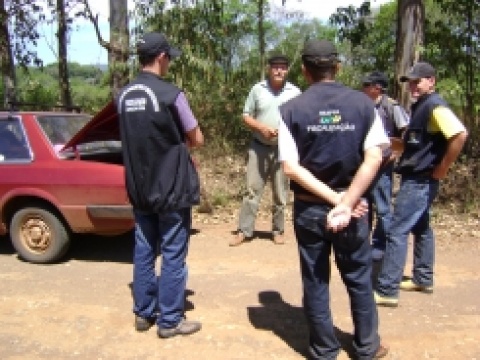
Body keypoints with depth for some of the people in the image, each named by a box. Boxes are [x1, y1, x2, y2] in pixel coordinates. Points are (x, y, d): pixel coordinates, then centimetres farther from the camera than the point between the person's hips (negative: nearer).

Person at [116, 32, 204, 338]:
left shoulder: (124, 96, 4)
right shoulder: (170, 94, -15)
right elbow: (197, 140, -7)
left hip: (139, 188, 6)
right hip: (172, 188, -6)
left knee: (144, 251, 15)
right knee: (173, 254, 4)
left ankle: (144, 313, 25)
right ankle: (170, 320, 13)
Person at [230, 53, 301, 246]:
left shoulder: (295, 92, 1)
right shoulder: (257, 89, 1)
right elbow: (246, 116, 3)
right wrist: (261, 127, -15)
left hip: (283, 150, 0)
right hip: (259, 147, 0)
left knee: (280, 193, 7)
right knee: (252, 189, 0)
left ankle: (278, 231, 19)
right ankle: (244, 231, 4)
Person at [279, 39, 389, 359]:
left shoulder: (291, 109, -6)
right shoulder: (362, 103, -3)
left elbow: (291, 167, -13)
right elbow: (373, 159, -12)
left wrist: (335, 199, -12)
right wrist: (347, 203, -14)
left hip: (309, 209, -1)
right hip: (353, 206, 1)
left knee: (316, 282, 12)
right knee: (359, 279, 17)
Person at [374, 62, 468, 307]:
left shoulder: (435, 106, -16)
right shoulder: (420, 106, 13)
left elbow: (460, 134, -28)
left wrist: (442, 168, -21)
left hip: (420, 181, -11)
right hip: (417, 178, 11)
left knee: (397, 231, -10)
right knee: (421, 228, 18)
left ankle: (386, 290, -7)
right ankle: (423, 279, 31)